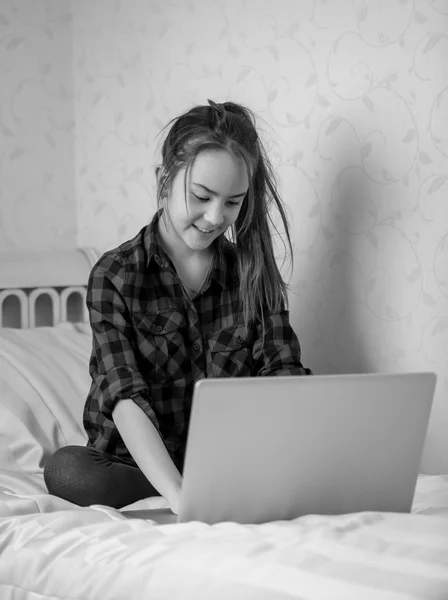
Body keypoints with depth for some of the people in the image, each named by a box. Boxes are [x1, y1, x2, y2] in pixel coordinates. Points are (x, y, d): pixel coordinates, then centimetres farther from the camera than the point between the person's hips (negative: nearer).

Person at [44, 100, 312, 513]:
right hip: (138, 464, -1)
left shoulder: (254, 270, 5)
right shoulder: (115, 276, -6)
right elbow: (125, 398, -20)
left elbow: (281, 371, -5)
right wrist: (180, 496, -38)